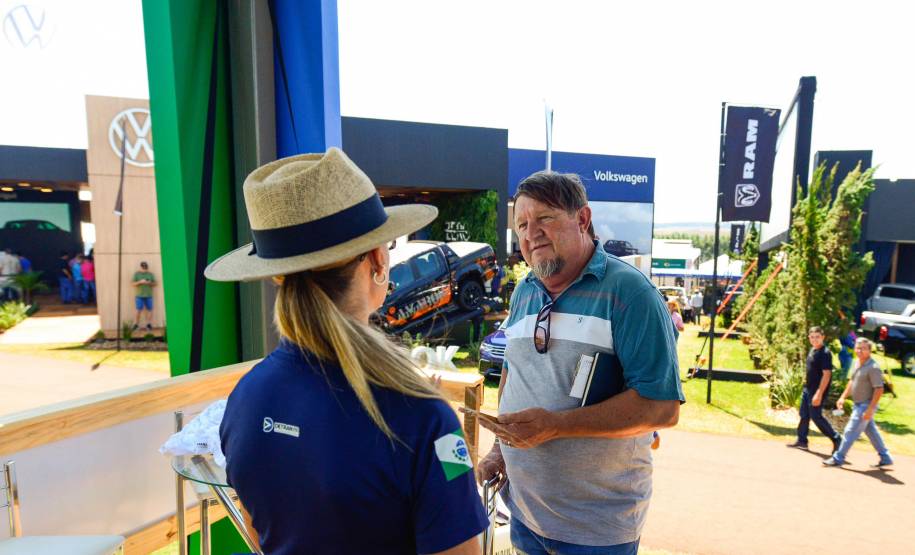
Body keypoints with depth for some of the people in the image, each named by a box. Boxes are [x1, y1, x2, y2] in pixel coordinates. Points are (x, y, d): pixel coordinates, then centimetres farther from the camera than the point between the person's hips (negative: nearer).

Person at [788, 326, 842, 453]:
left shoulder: (825, 353, -18)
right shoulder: (812, 350, 9)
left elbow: (826, 375, -22)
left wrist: (819, 394, -25)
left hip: (817, 391, -9)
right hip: (807, 388, 9)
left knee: (816, 416, -2)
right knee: (804, 415, 14)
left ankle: (836, 439, 14)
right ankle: (802, 441, 23)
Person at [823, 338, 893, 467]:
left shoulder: (873, 367, -20)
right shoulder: (858, 363, 7)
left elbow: (879, 389, -22)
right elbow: (852, 381, 19)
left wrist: (870, 409, -24)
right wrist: (843, 397, 15)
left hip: (866, 405, -9)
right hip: (858, 404, 9)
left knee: (851, 432, -3)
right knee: (871, 431, 19)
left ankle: (838, 458, 5)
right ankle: (885, 458, 32)